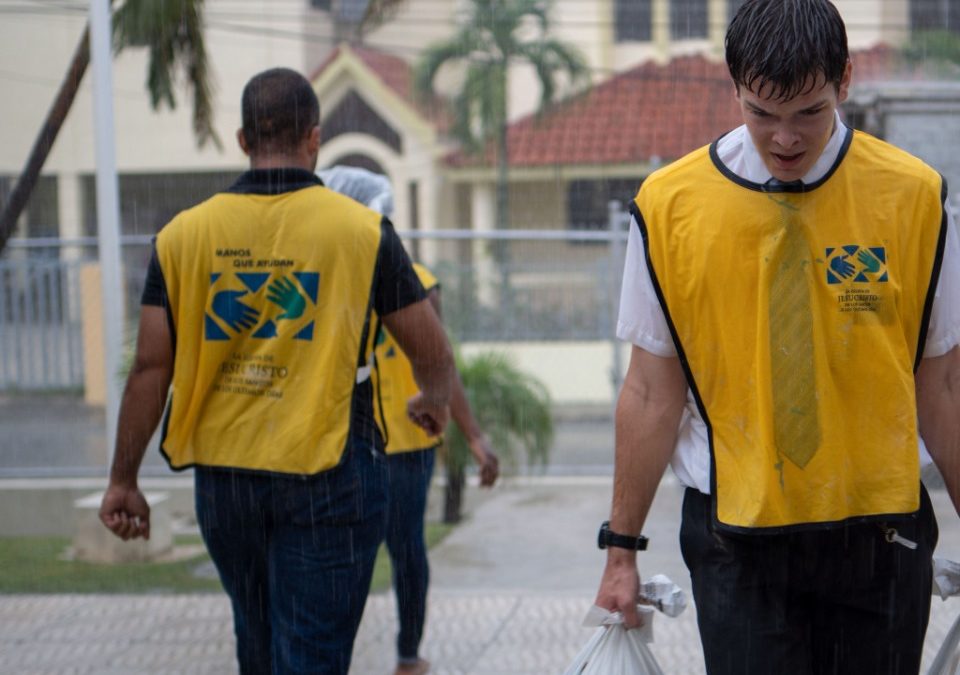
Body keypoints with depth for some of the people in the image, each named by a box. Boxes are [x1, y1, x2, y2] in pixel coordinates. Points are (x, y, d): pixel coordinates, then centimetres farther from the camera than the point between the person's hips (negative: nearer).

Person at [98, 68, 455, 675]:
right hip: (328, 476, -3)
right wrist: (434, 402, 23)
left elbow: (151, 366, -1)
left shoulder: (183, 235, 0)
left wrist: (124, 480, 8)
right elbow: (433, 352, 1)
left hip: (223, 474, 3)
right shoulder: (361, 230, -6)